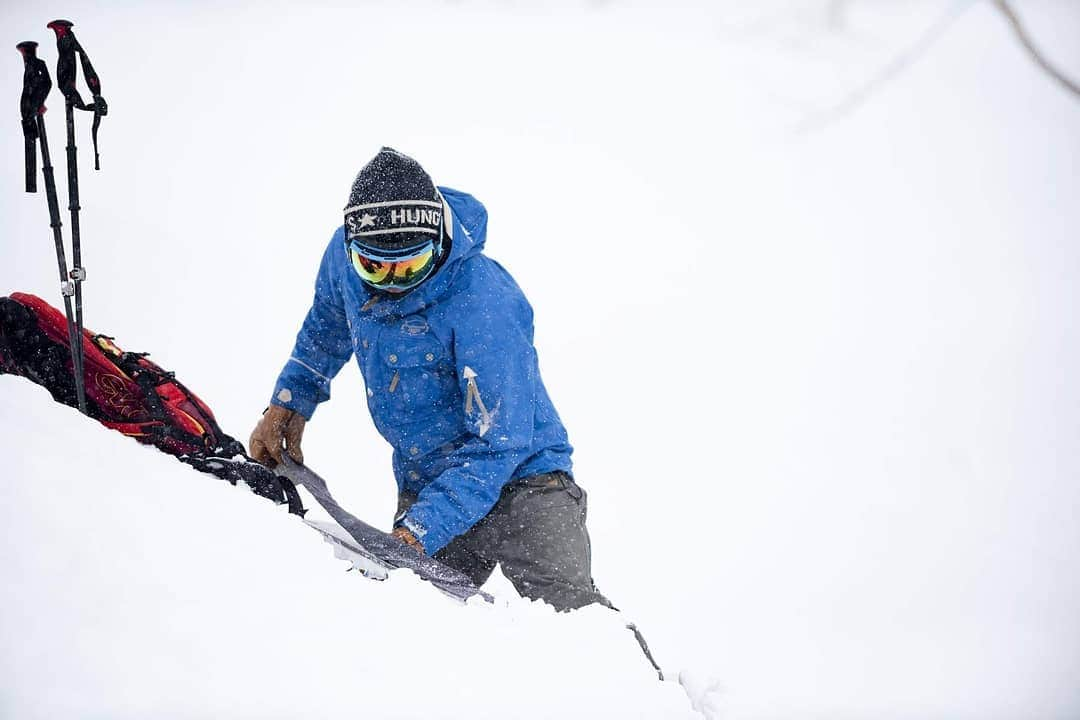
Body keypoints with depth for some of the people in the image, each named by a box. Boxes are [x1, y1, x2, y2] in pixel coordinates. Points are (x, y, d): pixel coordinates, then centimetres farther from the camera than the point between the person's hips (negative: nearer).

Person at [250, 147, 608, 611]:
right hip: (423, 485, 6)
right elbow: (326, 326, 18)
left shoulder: (484, 305, -28)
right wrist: (288, 403, 9)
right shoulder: (345, 256, -8)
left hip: (517, 474, -6)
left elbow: (497, 443, -26)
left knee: (568, 606, -23)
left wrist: (420, 530, -32)